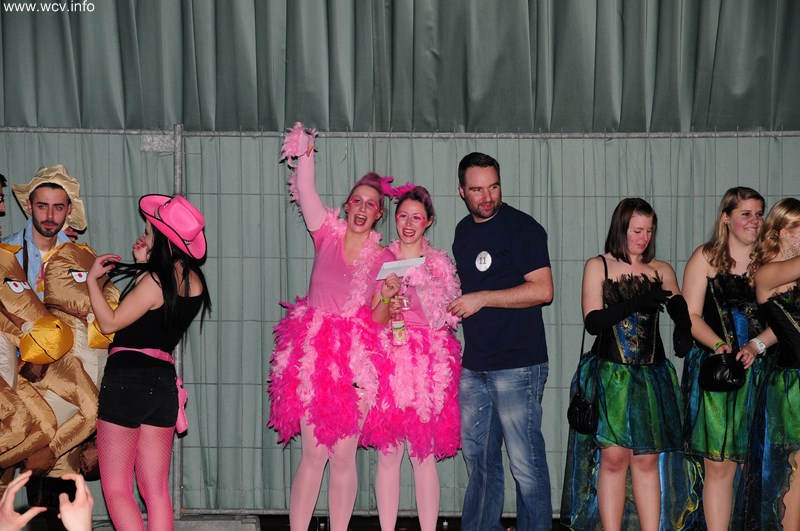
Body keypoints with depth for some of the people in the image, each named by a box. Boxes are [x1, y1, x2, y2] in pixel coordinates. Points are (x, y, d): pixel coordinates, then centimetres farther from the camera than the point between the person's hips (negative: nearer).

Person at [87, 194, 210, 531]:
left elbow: (109, 323, -10)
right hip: (164, 380, 7)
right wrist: (144, 265, 12)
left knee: (116, 490, 1)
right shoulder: (194, 281, 6)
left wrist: (92, 279, -2)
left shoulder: (153, 280, -16)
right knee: (156, 490, 10)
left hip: (127, 378, -7)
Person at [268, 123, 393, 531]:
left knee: (343, 456, 1)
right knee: (313, 453, -2)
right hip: (312, 353, -1)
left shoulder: (384, 258, 8)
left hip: (356, 358, 1)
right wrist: (305, 153, -17)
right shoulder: (328, 234, 6)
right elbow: (305, 190, -8)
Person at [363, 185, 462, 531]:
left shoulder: (439, 264, 8)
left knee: (424, 454, -2)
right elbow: (374, 320, 8)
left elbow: (445, 318, 3)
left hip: (429, 366, 0)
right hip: (388, 363, 1)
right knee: (388, 453, -1)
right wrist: (388, 296, -13)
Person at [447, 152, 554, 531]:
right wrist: (452, 304, 8)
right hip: (474, 364, 7)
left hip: (517, 366, -7)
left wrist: (481, 298, -15)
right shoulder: (463, 230, 14)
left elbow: (542, 290, -16)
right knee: (478, 458, 14)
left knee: (526, 463, -2)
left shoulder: (522, 227, -8)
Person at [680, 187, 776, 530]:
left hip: (761, 369, 2)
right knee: (719, 463, -3)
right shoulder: (706, 257, 4)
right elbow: (691, 316, 0)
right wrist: (720, 345, -16)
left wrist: (756, 346, -14)